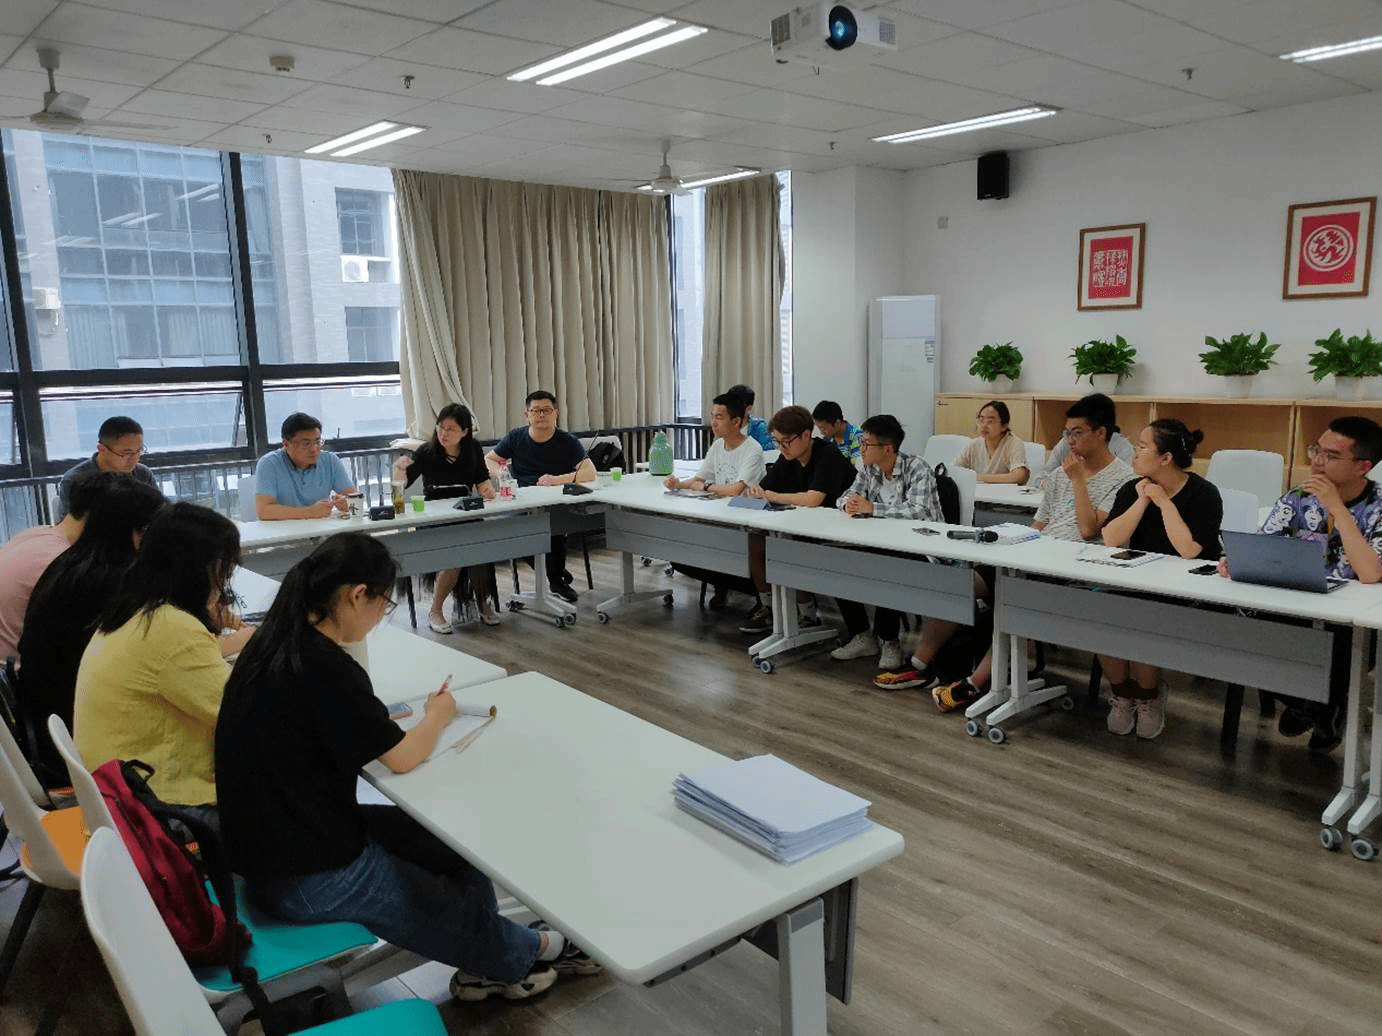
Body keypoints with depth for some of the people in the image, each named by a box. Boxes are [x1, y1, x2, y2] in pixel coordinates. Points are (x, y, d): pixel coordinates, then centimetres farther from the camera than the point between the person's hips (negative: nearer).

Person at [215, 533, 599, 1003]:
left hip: (272, 841, 8)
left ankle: (489, 962, 30)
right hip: (308, 879, -8)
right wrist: (438, 716, -1)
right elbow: (402, 757, -19)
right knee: (458, 905, 11)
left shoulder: (277, 643, -2)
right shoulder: (324, 668, -29)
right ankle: (522, 954, 38)